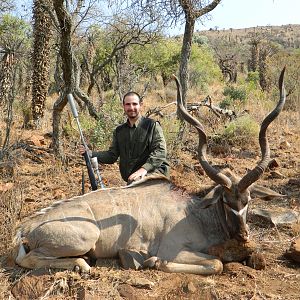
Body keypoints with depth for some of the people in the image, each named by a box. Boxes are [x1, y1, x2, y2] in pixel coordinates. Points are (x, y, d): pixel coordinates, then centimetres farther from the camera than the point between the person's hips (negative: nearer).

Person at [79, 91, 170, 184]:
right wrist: (90, 153, -2)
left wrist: (145, 168, -29)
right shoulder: (119, 131, 16)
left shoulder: (152, 125, -2)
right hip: (131, 179, 6)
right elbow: (112, 155, 14)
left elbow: (160, 151, -13)